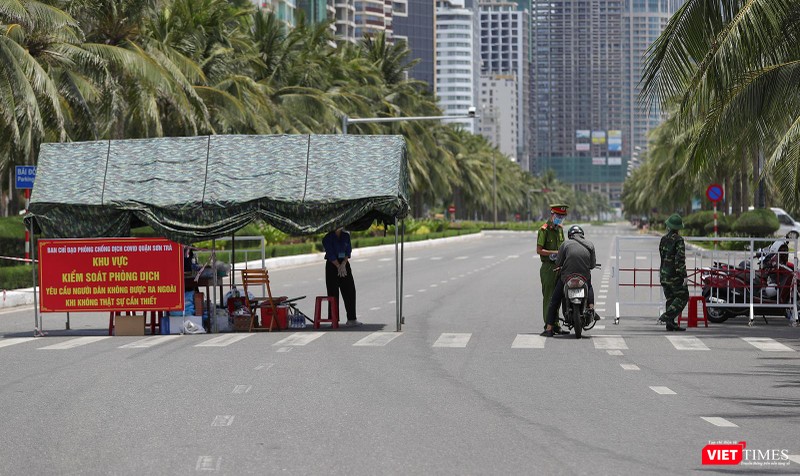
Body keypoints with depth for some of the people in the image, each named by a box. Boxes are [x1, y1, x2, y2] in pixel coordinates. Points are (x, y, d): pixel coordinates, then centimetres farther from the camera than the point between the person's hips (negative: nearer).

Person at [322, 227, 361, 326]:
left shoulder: (346, 236, 8)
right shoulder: (327, 238, -5)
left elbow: (348, 251, 4)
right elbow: (330, 254, -10)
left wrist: (343, 264, -9)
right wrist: (339, 266, -14)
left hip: (344, 263, 4)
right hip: (332, 265, -4)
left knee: (350, 292, 2)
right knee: (333, 293, -4)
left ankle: (351, 319, 5)